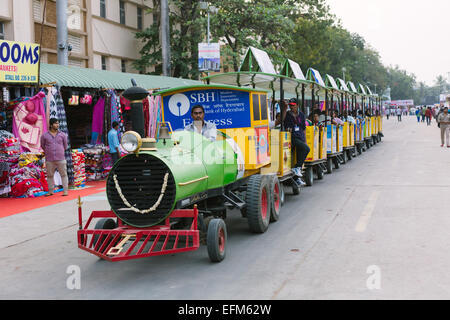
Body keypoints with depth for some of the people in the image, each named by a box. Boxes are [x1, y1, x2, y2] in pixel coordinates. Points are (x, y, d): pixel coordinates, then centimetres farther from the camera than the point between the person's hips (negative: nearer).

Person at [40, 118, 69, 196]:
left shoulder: (62, 135, 4)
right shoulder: (44, 136, 1)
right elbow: (43, 146, 16)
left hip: (61, 159, 0)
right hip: (49, 160, 0)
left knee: (64, 174, 1)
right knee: (50, 175, 7)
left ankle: (65, 191, 6)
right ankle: (50, 191, 17)